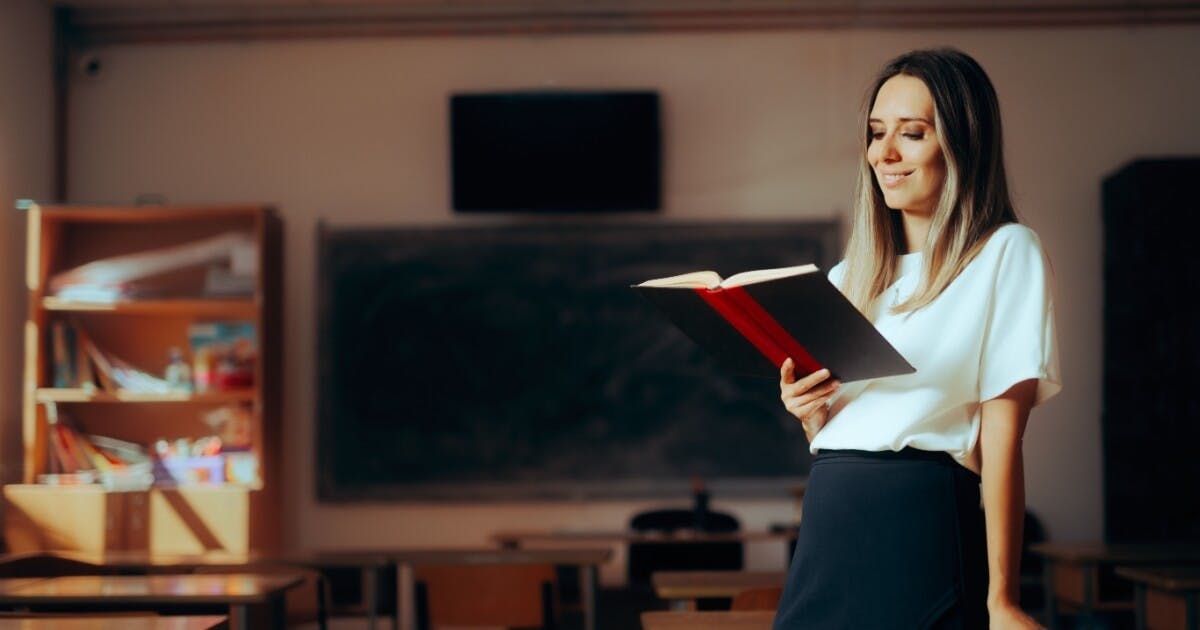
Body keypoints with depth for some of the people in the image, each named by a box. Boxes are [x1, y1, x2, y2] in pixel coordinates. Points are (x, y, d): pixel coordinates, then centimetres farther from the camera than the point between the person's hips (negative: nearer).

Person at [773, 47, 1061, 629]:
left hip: (924, 530, -5)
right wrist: (810, 415, -1)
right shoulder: (847, 278, 17)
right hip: (827, 536, 6)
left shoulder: (1006, 253, -1)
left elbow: (1002, 440, -8)